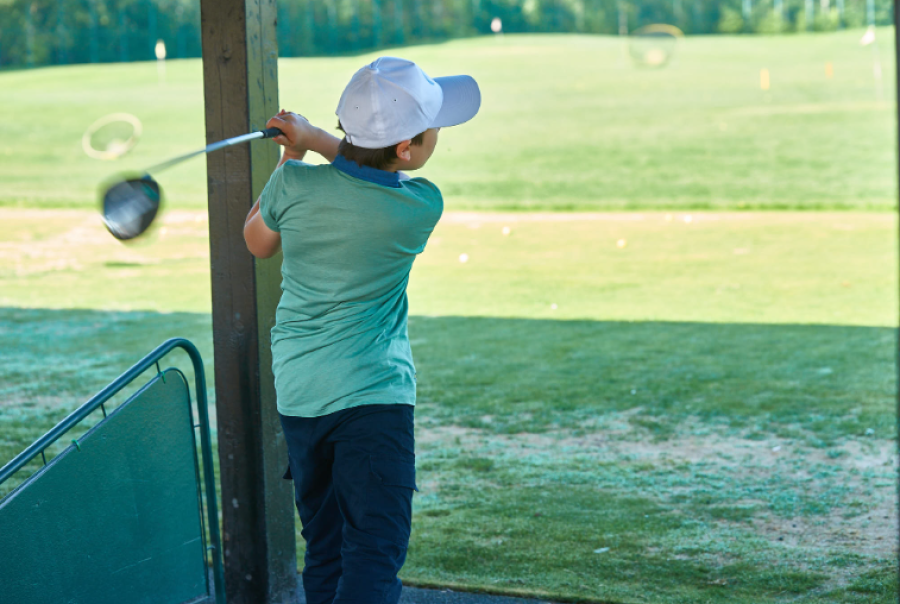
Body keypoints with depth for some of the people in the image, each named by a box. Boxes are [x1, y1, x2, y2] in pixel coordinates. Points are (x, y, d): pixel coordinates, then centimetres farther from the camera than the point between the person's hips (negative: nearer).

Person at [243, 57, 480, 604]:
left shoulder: (295, 185, -7)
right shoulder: (422, 207, -13)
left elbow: (257, 242, 16)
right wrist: (311, 137, 12)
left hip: (297, 393, 5)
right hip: (374, 394, -5)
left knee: (324, 551, 16)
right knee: (375, 555, -9)